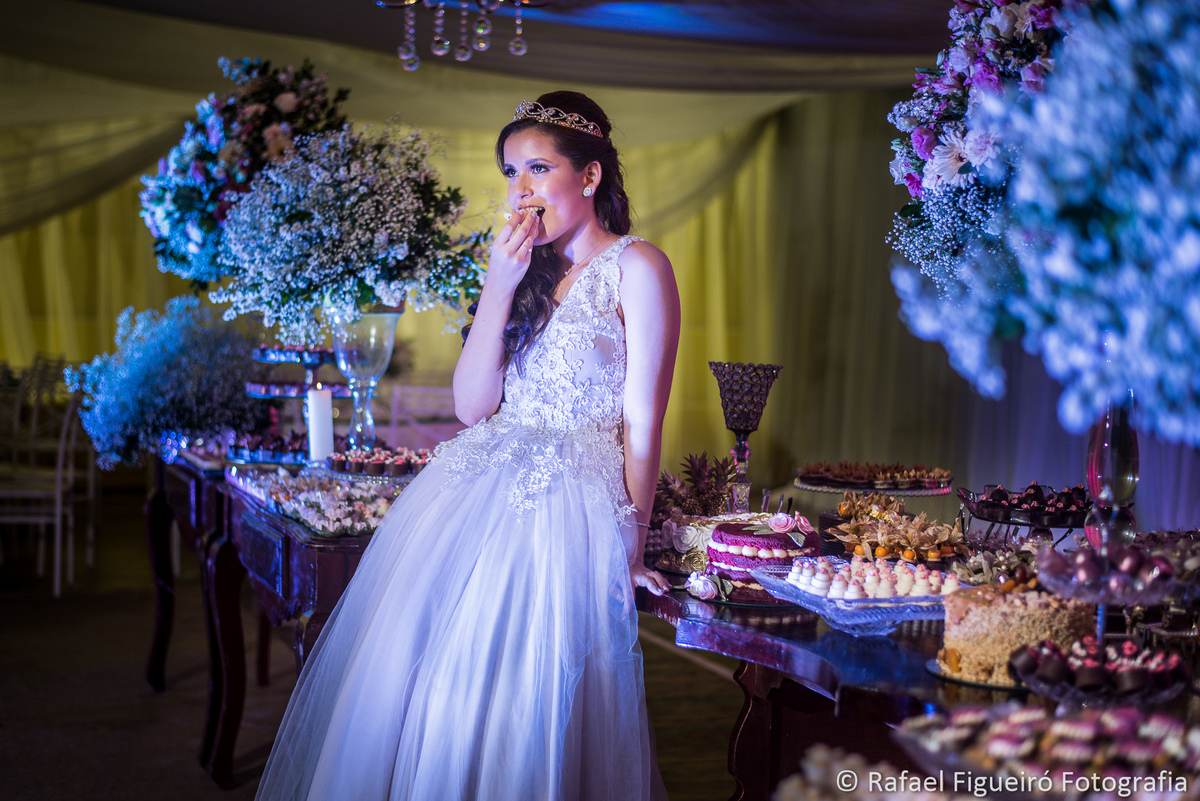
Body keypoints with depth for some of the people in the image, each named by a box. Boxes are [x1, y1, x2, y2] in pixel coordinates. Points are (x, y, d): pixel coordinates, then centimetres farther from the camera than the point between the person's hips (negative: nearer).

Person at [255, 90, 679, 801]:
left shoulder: (636, 267, -2)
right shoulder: (527, 271, 17)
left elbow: (643, 421, -7)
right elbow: (472, 405, 7)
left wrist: (631, 545, -13)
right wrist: (499, 288, -2)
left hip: (569, 502, -6)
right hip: (472, 493, 6)